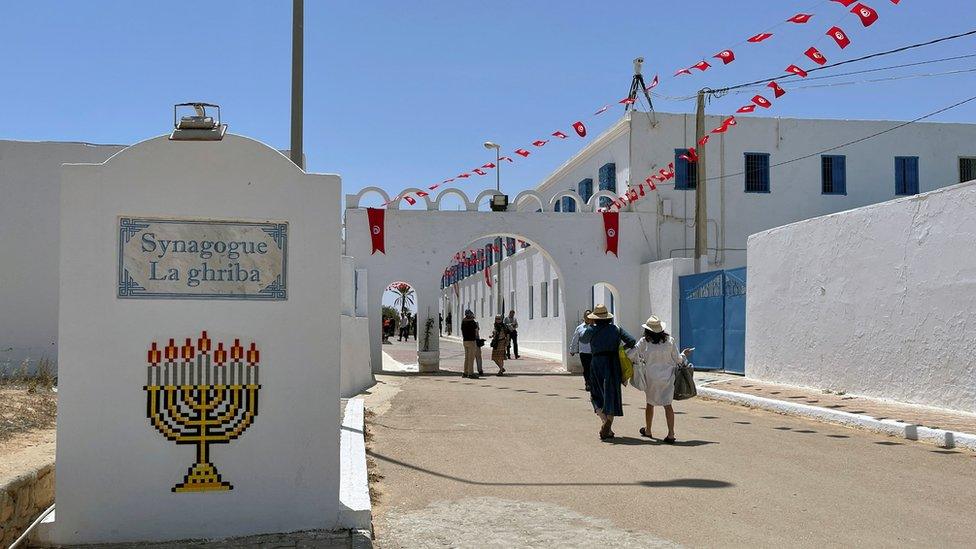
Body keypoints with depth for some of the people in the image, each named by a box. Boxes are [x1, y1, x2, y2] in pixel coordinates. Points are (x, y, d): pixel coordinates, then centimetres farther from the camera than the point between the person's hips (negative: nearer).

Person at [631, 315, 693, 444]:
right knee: (667, 404, 3)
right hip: (667, 377, 1)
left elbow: (632, 355, -4)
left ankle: (647, 430, 32)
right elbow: (677, 360, 2)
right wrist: (684, 354, 22)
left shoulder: (644, 342, -9)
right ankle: (671, 434, -7)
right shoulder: (670, 341, -5)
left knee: (650, 403, 17)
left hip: (651, 377, -1)